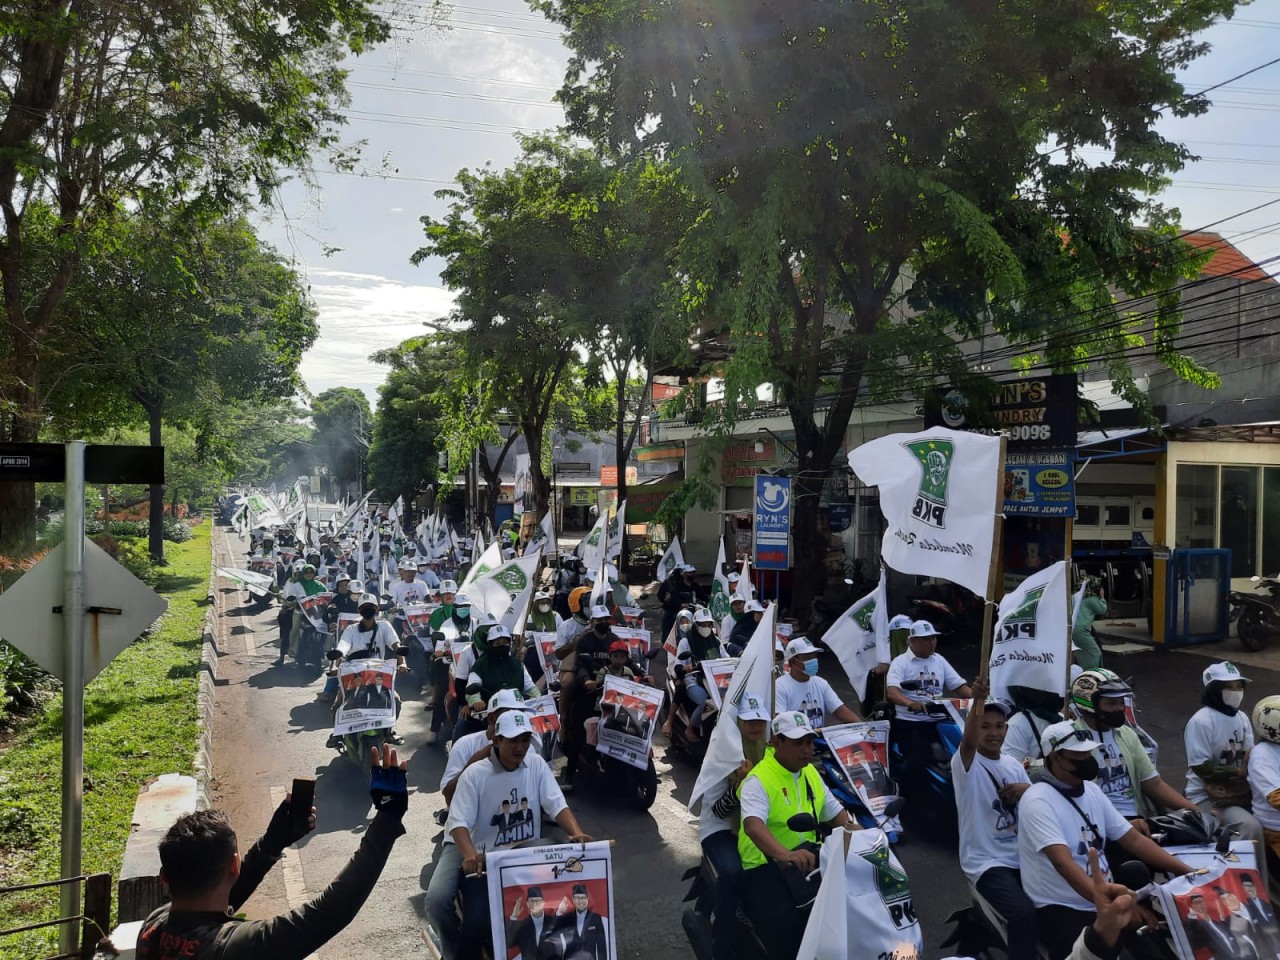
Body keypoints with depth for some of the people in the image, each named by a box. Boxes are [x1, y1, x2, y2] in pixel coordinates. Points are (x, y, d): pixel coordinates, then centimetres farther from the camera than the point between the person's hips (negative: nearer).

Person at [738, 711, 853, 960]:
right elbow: (753, 825, -31)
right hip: (766, 866, -7)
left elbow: (836, 813, 18)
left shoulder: (811, 773, 11)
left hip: (808, 858, 7)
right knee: (785, 925, -32)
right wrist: (784, 855, -49)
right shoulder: (759, 780, -14)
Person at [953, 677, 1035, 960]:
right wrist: (978, 700, -51)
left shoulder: (1014, 765, 12)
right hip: (986, 863, -7)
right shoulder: (966, 763, -10)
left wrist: (1028, 790, -7)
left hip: (1022, 857, 7)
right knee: (1026, 912, -29)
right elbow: (968, 741, -34)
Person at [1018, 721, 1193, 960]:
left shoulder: (1091, 790, 9)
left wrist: (1187, 871, 1)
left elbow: (1133, 839, 12)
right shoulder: (1038, 801, -16)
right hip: (1062, 910, -7)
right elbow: (1063, 862, -27)